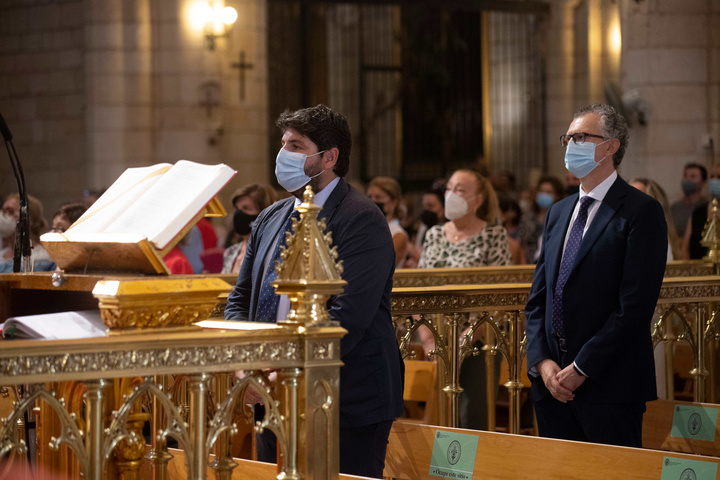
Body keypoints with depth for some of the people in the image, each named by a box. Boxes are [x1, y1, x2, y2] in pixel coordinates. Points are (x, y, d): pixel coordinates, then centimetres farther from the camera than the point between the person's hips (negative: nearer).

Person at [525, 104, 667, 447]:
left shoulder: (641, 211, -7)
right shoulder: (558, 212, 17)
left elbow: (636, 305, -14)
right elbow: (537, 299, 15)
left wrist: (581, 368, -14)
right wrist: (543, 361, -1)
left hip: (609, 387, -6)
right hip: (552, 384, 7)